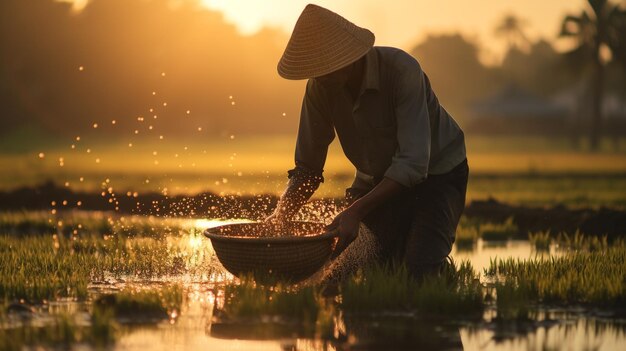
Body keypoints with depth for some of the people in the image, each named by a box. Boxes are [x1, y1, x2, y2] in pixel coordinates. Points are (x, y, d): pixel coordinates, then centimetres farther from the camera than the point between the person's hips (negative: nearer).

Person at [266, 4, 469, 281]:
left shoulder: (401, 70, -31)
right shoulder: (320, 88, -14)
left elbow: (413, 163, -35)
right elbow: (307, 167, -6)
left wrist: (355, 212, -44)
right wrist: (281, 214, -25)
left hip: (436, 173, -5)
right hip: (377, 179, 5)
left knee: (418, 270, -24)